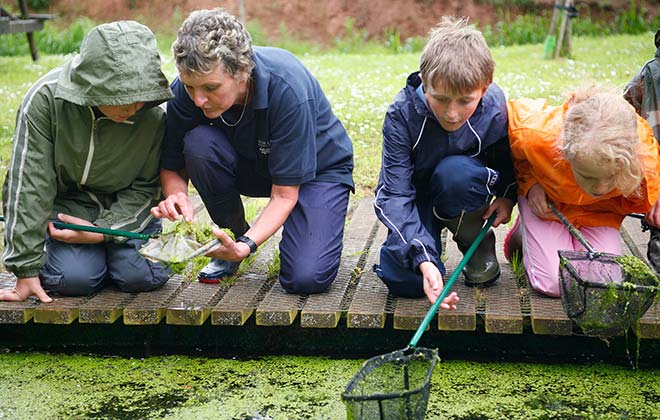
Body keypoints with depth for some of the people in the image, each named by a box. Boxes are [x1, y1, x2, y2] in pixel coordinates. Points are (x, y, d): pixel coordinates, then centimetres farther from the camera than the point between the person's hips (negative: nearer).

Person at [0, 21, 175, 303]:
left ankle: (106, 244, 13)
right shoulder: (45, 99, -24)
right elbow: (28, 184, -20)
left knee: (139, 276, -22)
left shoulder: (152, 115, -20)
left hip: (125, 206, 1)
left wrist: (103, 230, -22)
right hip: (67, 202, -1)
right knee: (75, 278, -24)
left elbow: (145, 186, -7)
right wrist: (26, 269, -20)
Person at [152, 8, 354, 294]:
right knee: (199, 141, -31)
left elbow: (284, 194, -29)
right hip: (250, 164, 4)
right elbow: (173, 166, -12)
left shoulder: (289, 90, -35)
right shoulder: (187, 90, -24)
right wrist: (176, 196, -35)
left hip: (318, 168, -4)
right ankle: (234, 232, -5)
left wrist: (247, 245, -43)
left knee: (307, 278, -26)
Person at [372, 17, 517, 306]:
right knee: (403, 280, -24)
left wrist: (507, 196, -15)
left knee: (454, 171, -37)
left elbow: (509, 159, 3)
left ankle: (478, 242, -6)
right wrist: (423, 259, -41)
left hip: (464, 189, 0)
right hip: (416, 196, 0)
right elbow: (394, 194, -30)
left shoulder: (497, 111, -23)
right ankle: (430, 241, 13)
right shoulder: (402, 114, -28)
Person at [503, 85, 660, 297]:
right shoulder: (536, 135, -41)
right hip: (545, 201, -2)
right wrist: (529, 183, -19)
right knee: (553, 283, -18)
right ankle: (524, 231, 15)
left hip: (598, 211, 2)